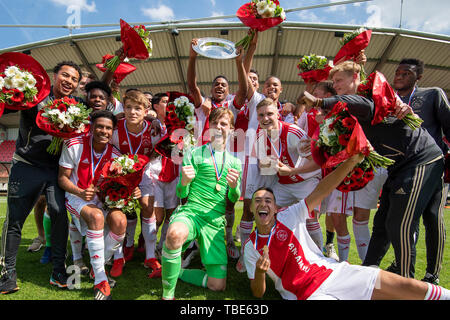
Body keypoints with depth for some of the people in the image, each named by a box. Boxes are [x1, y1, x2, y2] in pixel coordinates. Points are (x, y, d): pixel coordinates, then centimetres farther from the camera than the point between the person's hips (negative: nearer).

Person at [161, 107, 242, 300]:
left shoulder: (234, 162, 12)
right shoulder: (194, 154, 4)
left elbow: (234, 199, 13)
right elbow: (181, 194, 3)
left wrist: (234, 187, -11)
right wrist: (184, 181, -21)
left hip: (216, 221, 3)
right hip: (190, 212, -3)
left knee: (218, 285, -3)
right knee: (175, 234, -41)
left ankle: (176, 271, 21)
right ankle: (167, 294, -16)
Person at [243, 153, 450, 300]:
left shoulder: (288, 218, 0)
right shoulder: (251, 247, 0)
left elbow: (320, 191, -6)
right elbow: (258, 293, 3)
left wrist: (352, 160, -14)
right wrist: (260, 272, -20)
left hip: (333, 272, 2)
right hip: (307, 294, -2)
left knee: (409, 287, -4)